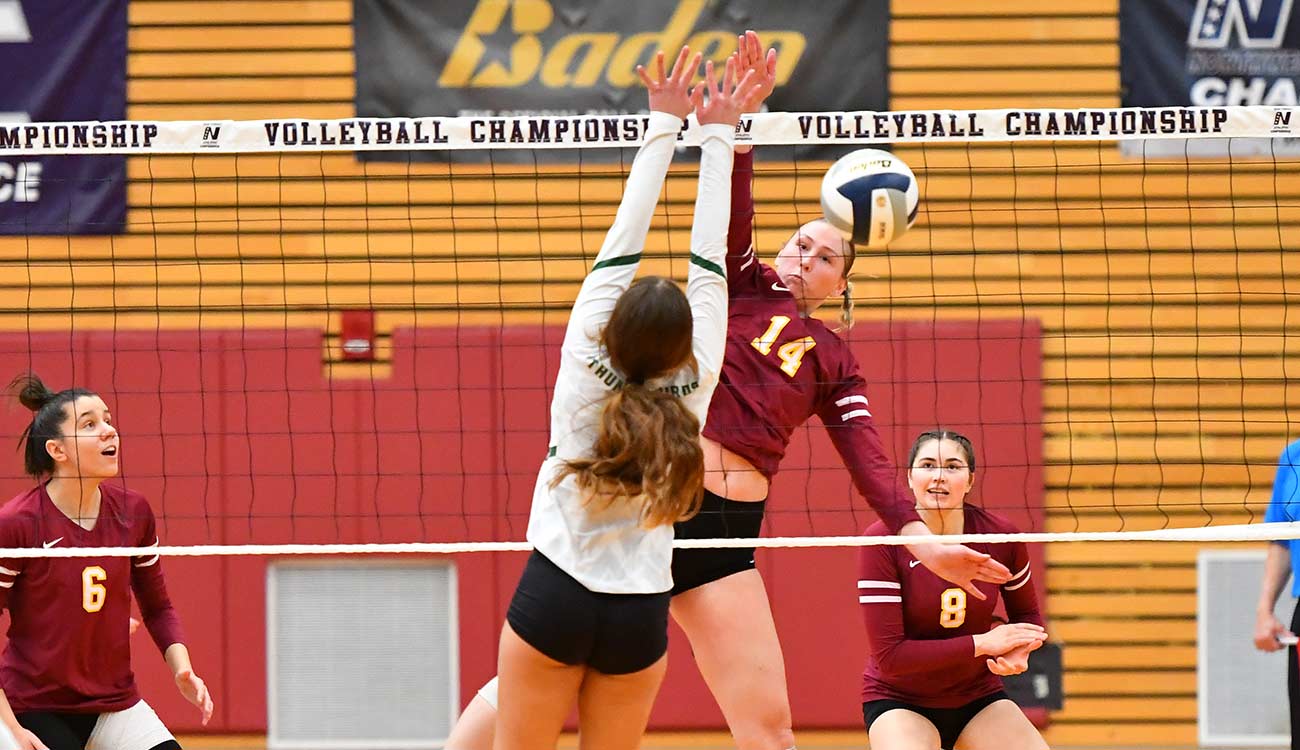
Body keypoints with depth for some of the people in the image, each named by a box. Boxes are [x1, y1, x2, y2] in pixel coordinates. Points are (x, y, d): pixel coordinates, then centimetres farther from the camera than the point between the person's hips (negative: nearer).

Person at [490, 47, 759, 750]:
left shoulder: (586, 370, -12)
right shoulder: (696, 388, -9)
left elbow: (621, 247, -7)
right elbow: (708, 261, -3)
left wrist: (664, 127, -2)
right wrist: (717, 135, 4)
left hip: (552, 599, -2)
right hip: (640, 614, 2)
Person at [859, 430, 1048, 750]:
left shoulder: (1000, 535, -9)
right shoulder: (882, 541, -18)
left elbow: (1027, 615, 10)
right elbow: (888, 655, -21)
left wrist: (1019, 650, -14)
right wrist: (981, 644, -23)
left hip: (978, 697, 4)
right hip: (900, 701, -3)